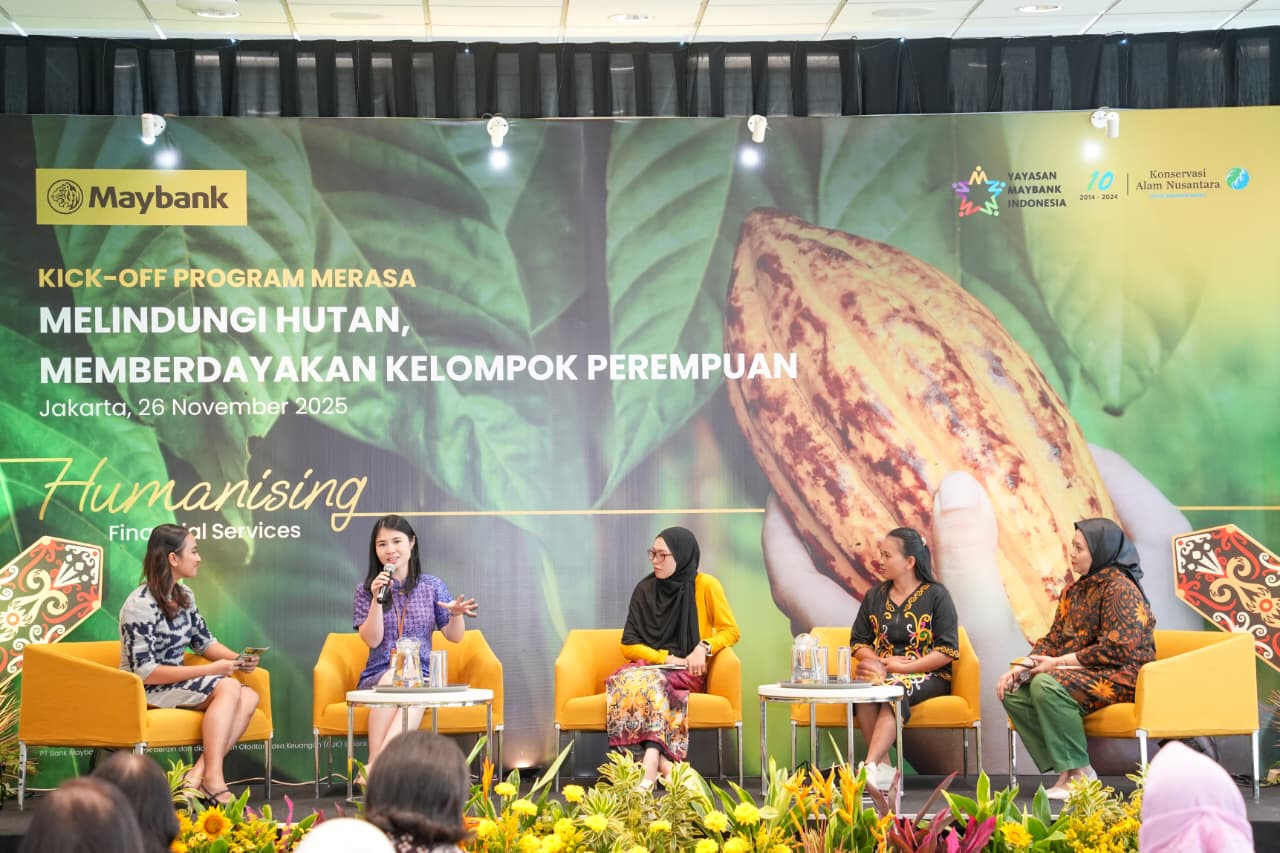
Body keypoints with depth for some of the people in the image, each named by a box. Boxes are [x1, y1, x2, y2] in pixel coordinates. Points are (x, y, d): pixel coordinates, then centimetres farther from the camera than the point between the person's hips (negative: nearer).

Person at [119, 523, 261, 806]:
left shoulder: (184, 595, 10)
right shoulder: (141, 605, -18)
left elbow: (203, 640, 21)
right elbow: (145, 673, -23)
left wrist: (237, 659, 0)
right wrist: (209, 670, -22)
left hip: (177, 681, 9)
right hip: (146, 691, -9)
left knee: (249, 697, -15)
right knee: (228, 688, -29)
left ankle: (199, 773, -27)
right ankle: (213, 779, -32)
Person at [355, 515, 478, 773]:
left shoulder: (432, 586, 10)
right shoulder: (366, 589, 8)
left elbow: (455, 636, 9)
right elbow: (372, 640, -3)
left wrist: (456, 614, -13)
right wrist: (377, 599, -14)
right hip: (378, 675, 0)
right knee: (392, 679, -37)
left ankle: (375, 766, -46)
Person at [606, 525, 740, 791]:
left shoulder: (706, 586, 1)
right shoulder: (645, 590, 9)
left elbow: (730, 631, 3)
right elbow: (628, 644, 7)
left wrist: (704, 647, -17)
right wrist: (665, 657, -9)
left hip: (688, 672, -3)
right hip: (650, 664, 3)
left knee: (648, 681, -36)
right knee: (626, 680, -34)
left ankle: (651, 762, -47)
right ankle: (661, 763, -44)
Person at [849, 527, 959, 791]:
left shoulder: (936, 595, 1)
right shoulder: (875, 596, 15)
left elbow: (947, 650, -6)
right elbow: (858, 642, 16)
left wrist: (902, 668, -14)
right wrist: (877, 662, -6)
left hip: (927, 675, -4)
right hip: (883, 671, 4)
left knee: (895, 689, -37)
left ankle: (869, 767, -48)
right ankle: (884, 768, -35)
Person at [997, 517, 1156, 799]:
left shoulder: (1120, 589, -12)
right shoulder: (1075, 591, 14)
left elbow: (1115, 649, -21)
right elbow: (1053, 639, 13)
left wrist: (1057, 663, -18)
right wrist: (1021, 667, -5)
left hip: (1121, 676, -9)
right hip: (1082, 674, 9)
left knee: (1047, 685, -31)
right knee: (1014, 691, -7)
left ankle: (1080, 773, -22)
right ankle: (1064, 770, -11)